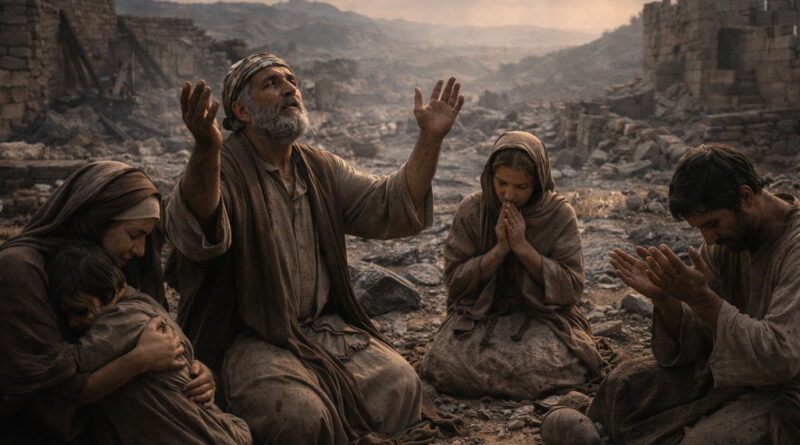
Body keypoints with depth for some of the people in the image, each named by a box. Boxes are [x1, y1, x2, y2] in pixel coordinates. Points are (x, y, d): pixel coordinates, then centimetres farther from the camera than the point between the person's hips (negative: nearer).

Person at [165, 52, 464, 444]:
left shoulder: (322, 169, 12)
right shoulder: (222, 168, -11)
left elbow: (391, 206, 7)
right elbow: (196, 235, -32)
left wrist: (430, 138, -4)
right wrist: (207, 148, -50)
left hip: (325, 327, 6)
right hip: (250, 339, -5)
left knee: (400, 386, -16)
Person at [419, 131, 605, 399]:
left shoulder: (560, 214, -6)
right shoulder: (471, 211, -5)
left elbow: (571, 289, -9)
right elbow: (454, 281, -5)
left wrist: (523, 247, -19)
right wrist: (499, 249, -18)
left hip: (542, 315, -1)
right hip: (479, 314, 2)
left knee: (541, 368, -31)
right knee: (447, 367, -24)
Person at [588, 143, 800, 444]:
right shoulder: (723, 241, -1)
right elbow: (696, 337, 0)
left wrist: (701, 297, -32)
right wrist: (662, 297, -20)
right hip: (726, 373, 7)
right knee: (625, 384, -1)